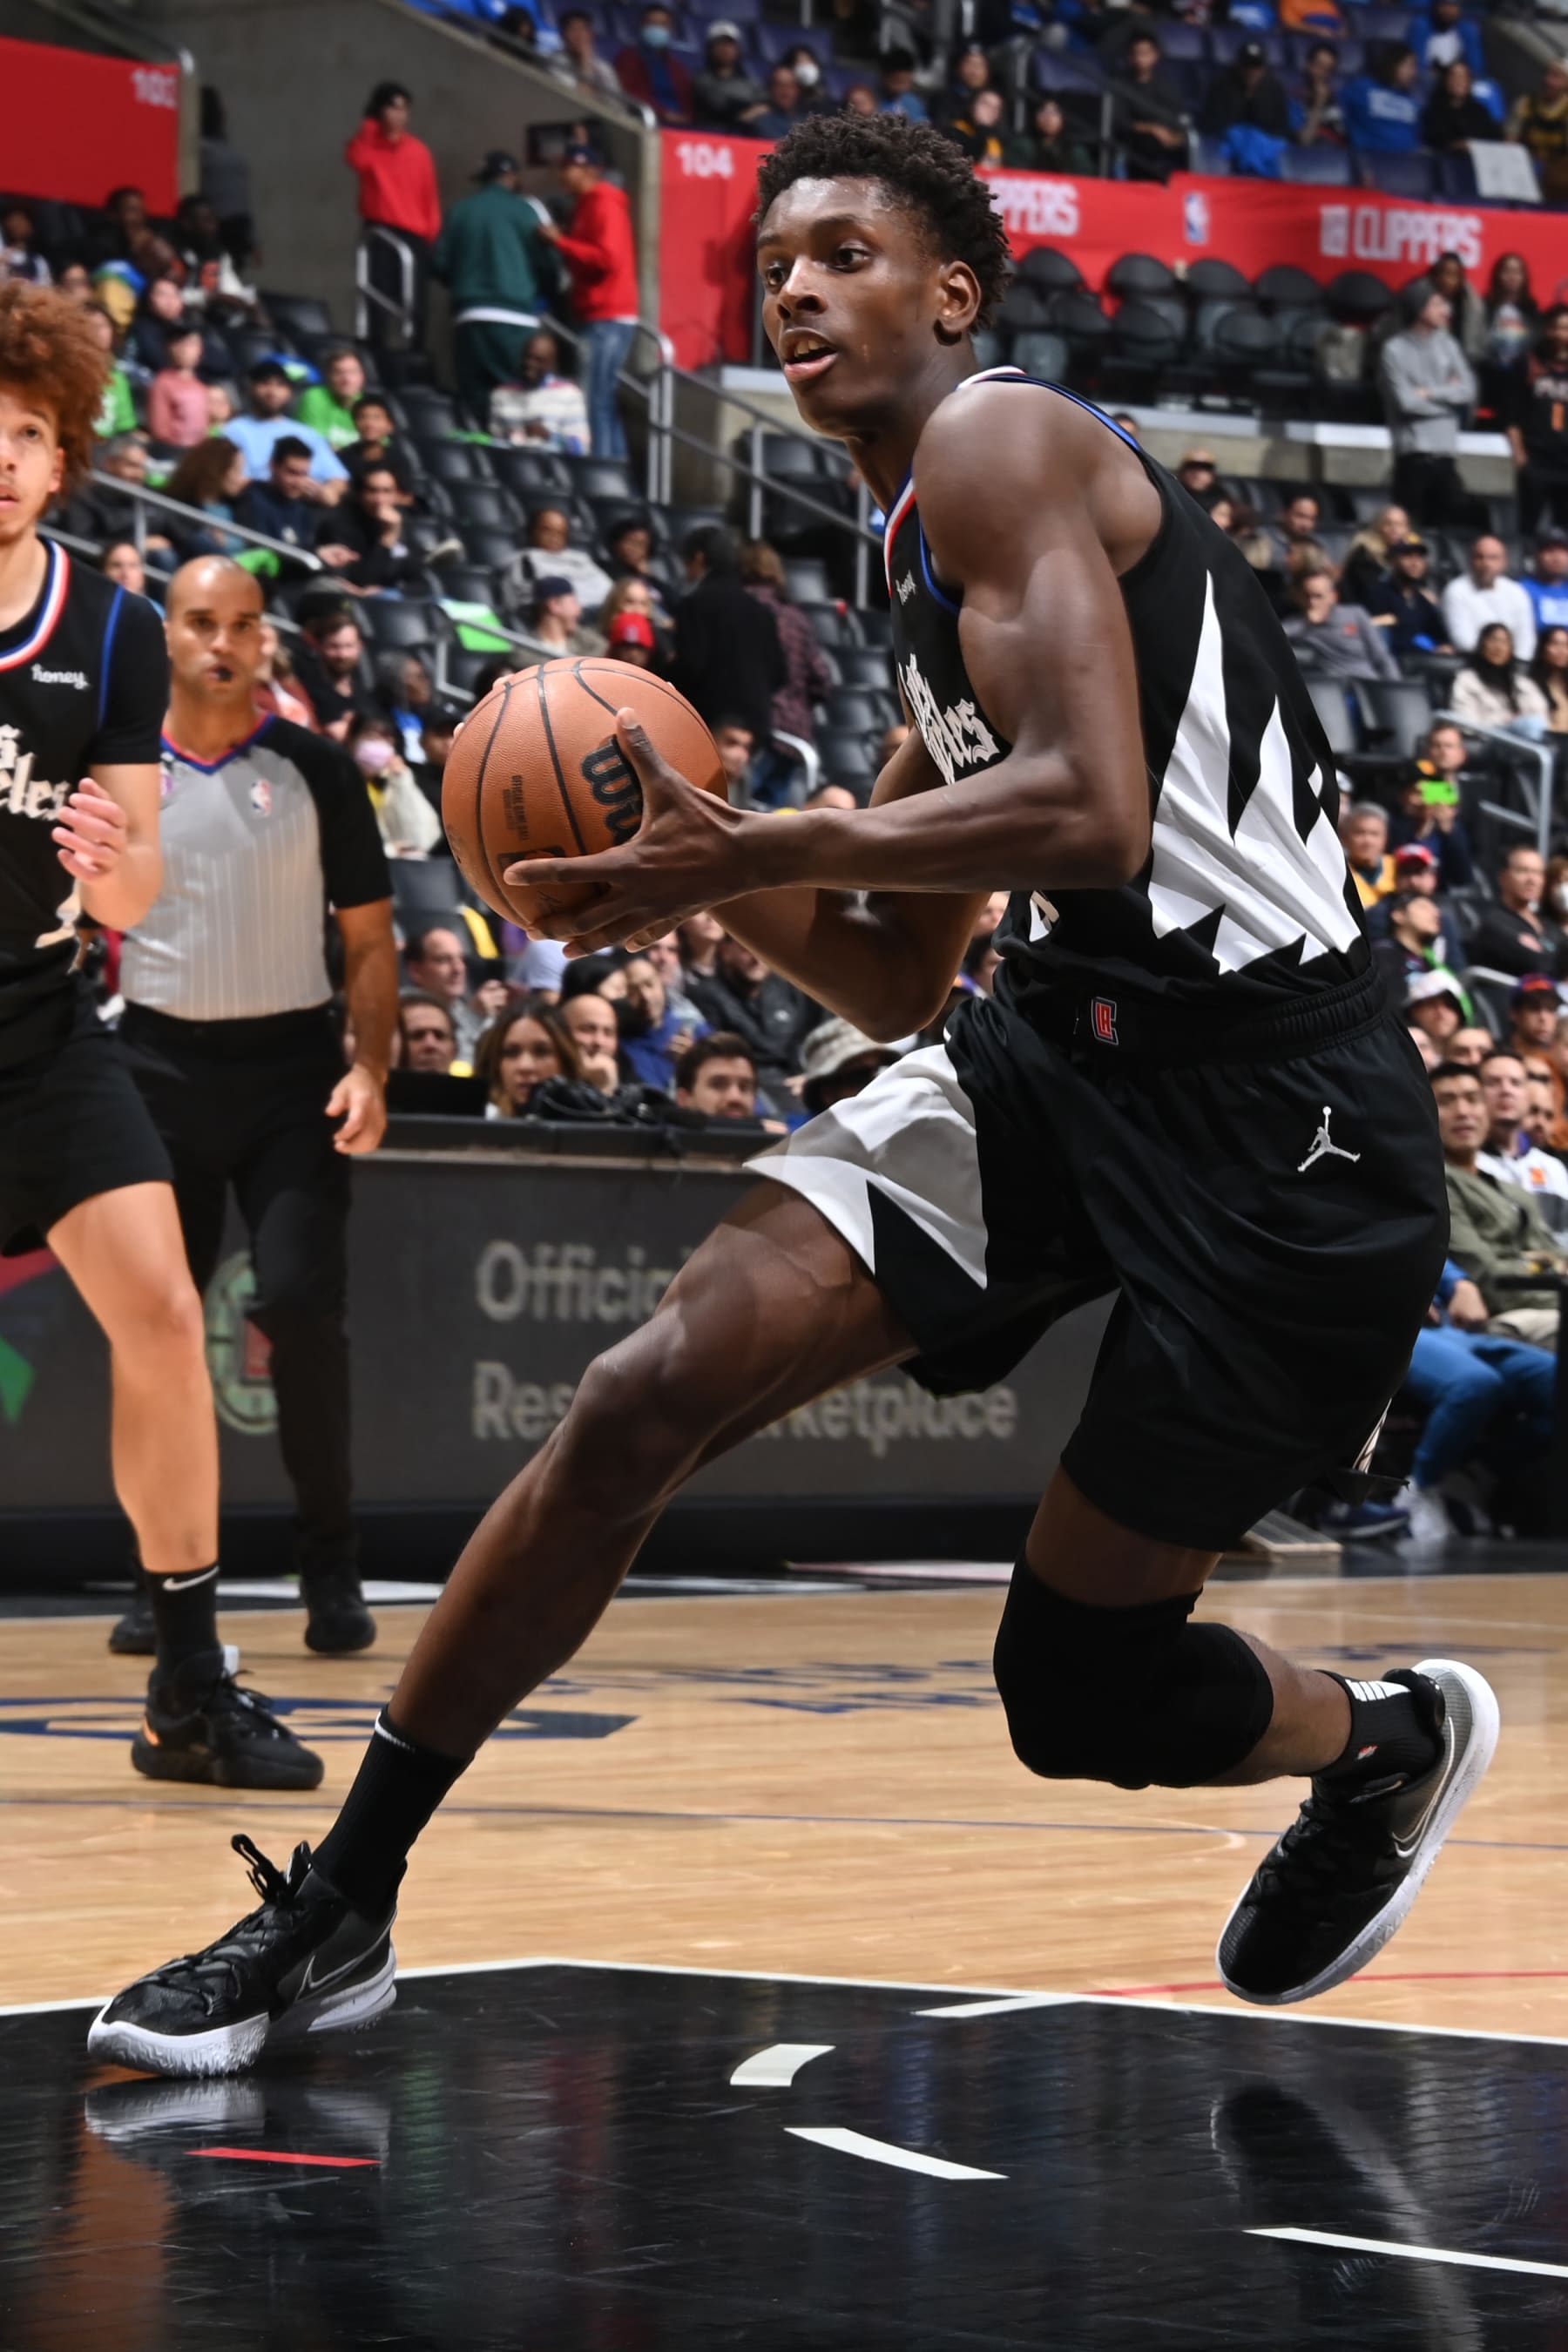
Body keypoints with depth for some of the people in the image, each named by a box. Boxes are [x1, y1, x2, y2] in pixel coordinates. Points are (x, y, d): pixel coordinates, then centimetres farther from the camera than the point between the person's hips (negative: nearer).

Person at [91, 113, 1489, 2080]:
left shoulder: (999, 445, -10)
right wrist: (709, 863, 5)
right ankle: (340, 1906, -2)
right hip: (1059, 1046, 8)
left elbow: (1091, 811, -25)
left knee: (1080, 1694, 1)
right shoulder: (930, 580, 19)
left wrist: (746, 855, -20)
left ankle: (1390, 1743, 35)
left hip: (1273, 1117, -8)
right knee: (652, 1392, -10)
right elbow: (893, 981, 23)